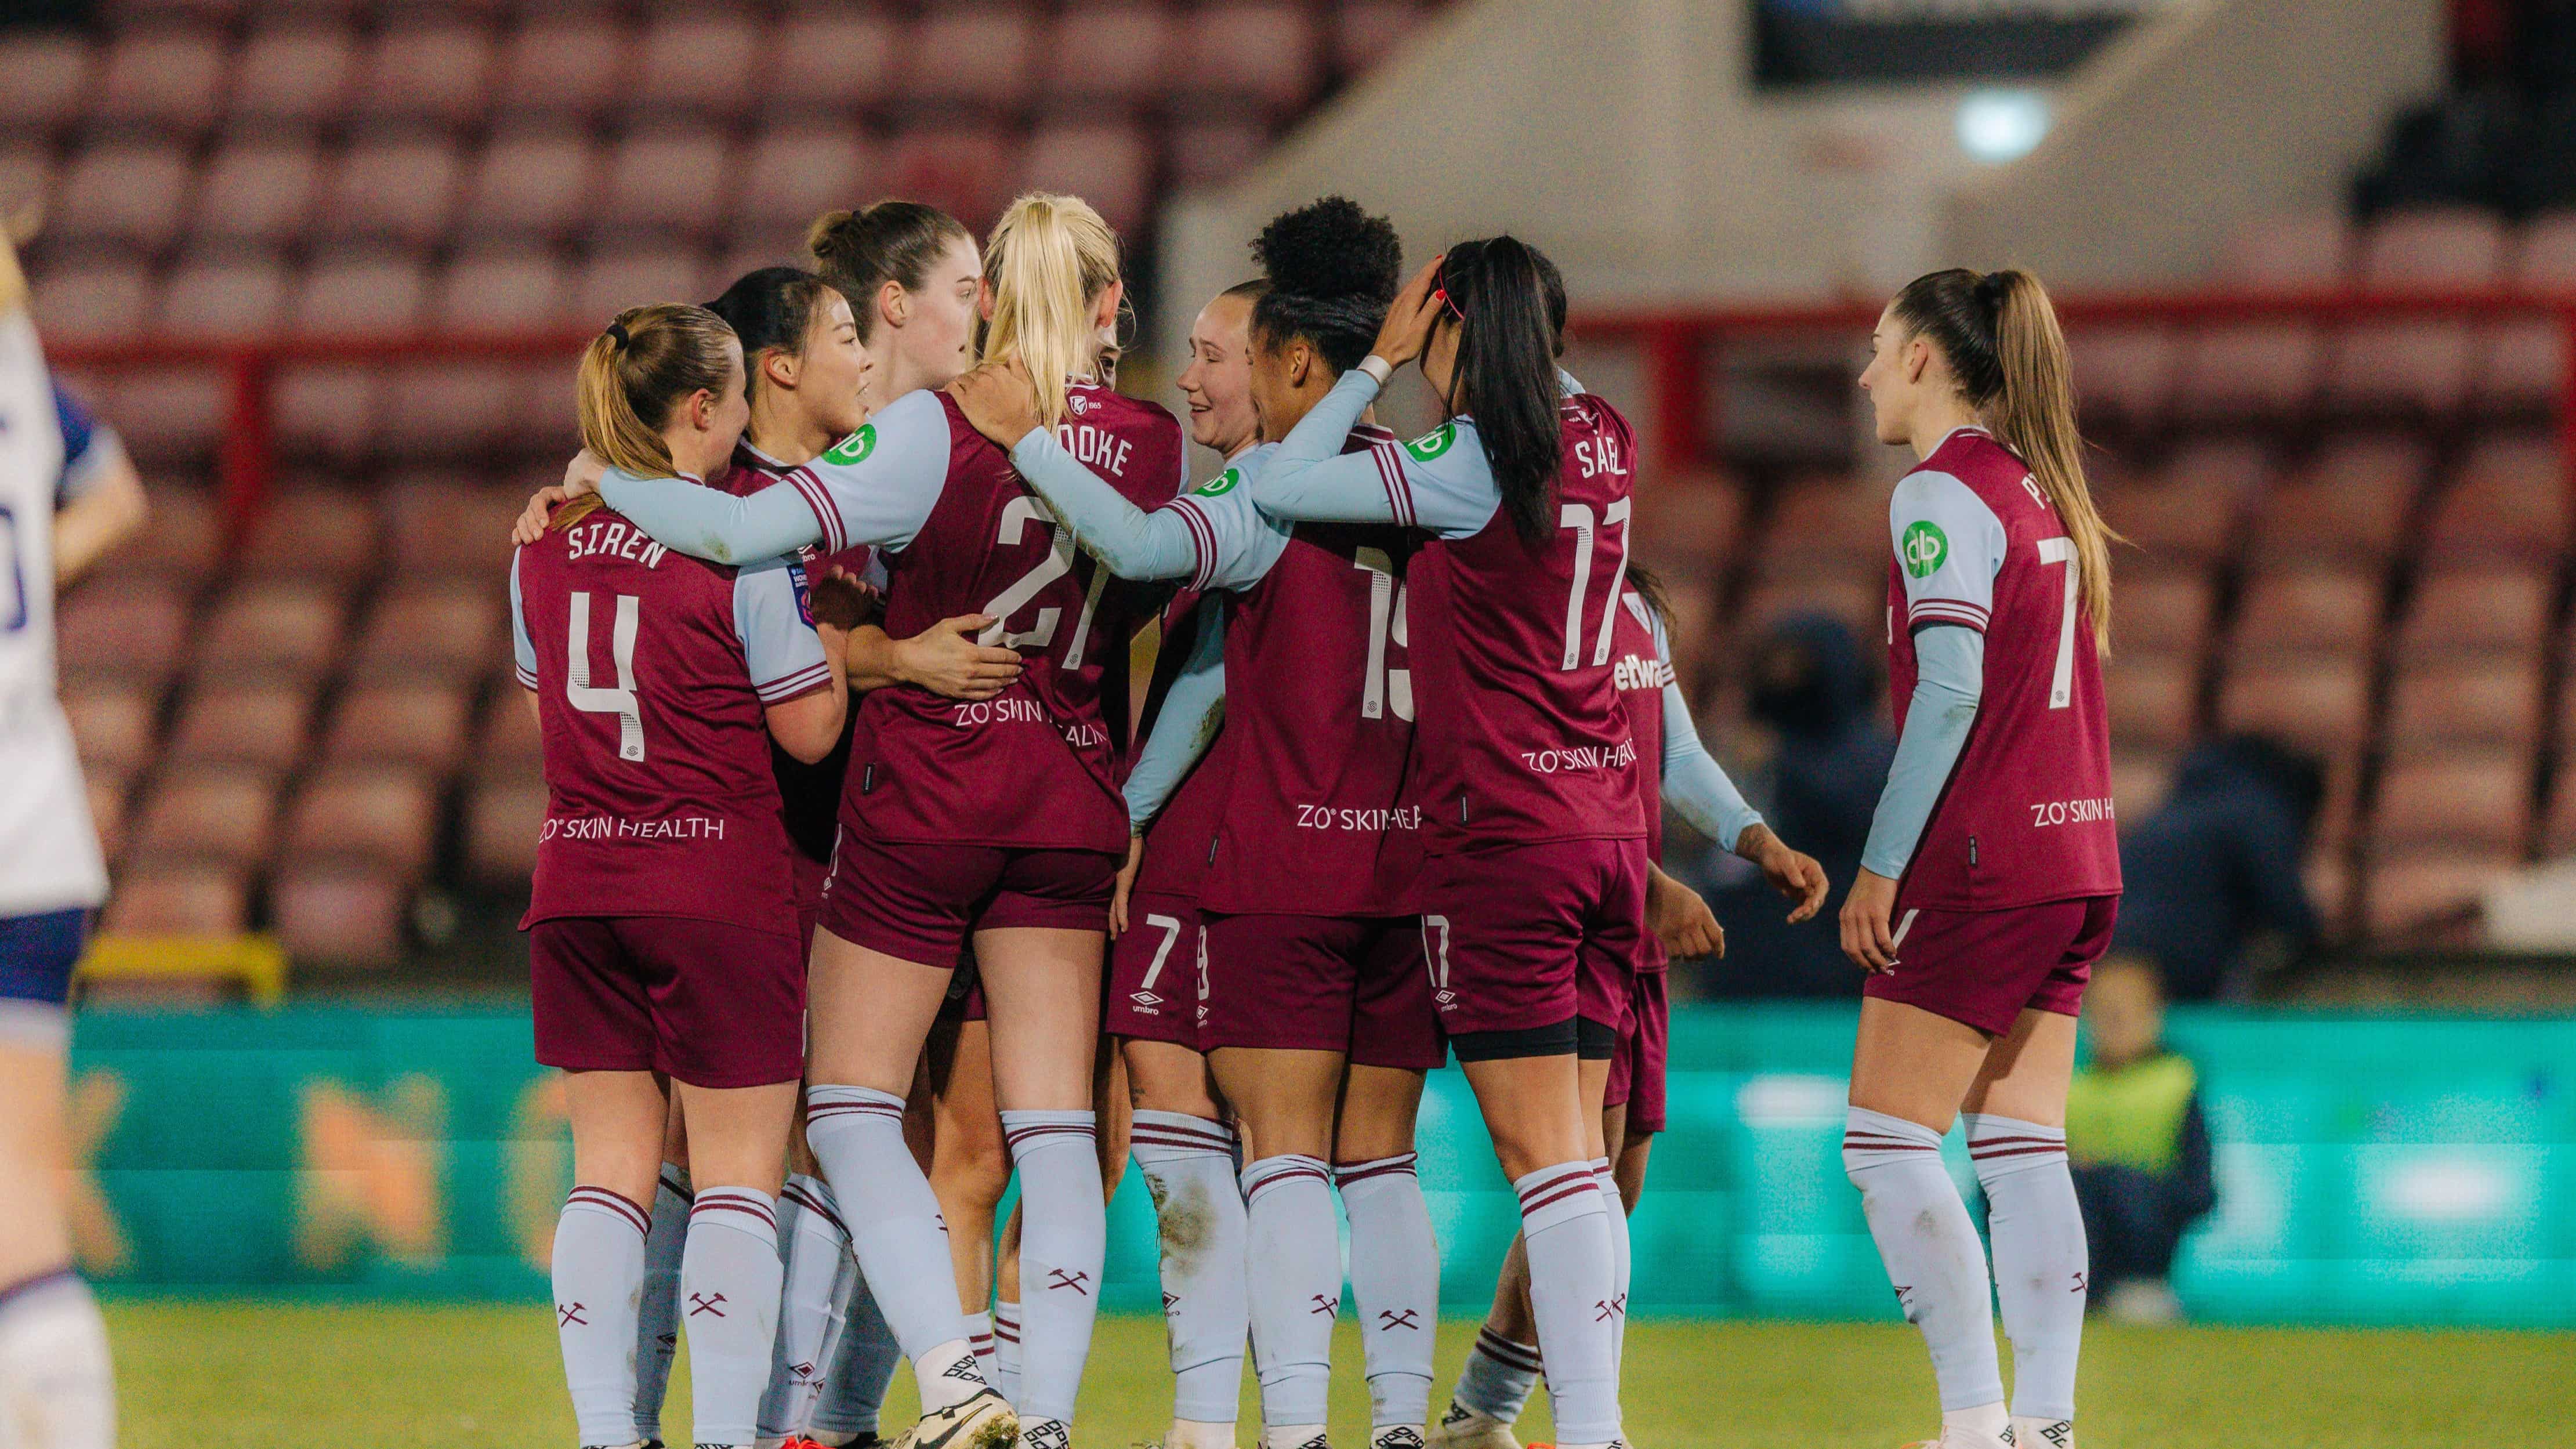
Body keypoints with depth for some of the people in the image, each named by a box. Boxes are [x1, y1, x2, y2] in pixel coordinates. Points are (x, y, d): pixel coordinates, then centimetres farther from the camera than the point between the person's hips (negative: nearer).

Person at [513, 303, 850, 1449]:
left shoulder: (545, 547, 6)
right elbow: (808, 730, -7)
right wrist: (838, 630, 6)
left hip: (577, 880, 5)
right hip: (718, 883, -5)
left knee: (610, 1169, 8)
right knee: (739, 1170, 1)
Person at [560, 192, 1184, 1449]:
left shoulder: (935, 430, -14)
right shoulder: (1152, 443, -1)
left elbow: (744, 533, -21)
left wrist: (604, 481, -6)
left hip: (920, 802, -4)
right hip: (1070, 808, 4)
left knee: (851, 1106, 5)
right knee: (1052, 1125, 5)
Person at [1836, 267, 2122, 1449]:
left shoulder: (1943, 493, -10)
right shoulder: (2046, 489, 15)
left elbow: (1949, 688, -18)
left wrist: (1883, 862, -15)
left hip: (1981, 864, -8)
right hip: (2074, 856, 8)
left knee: (1887, 1141, -3)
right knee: (2021, 1148, 7)